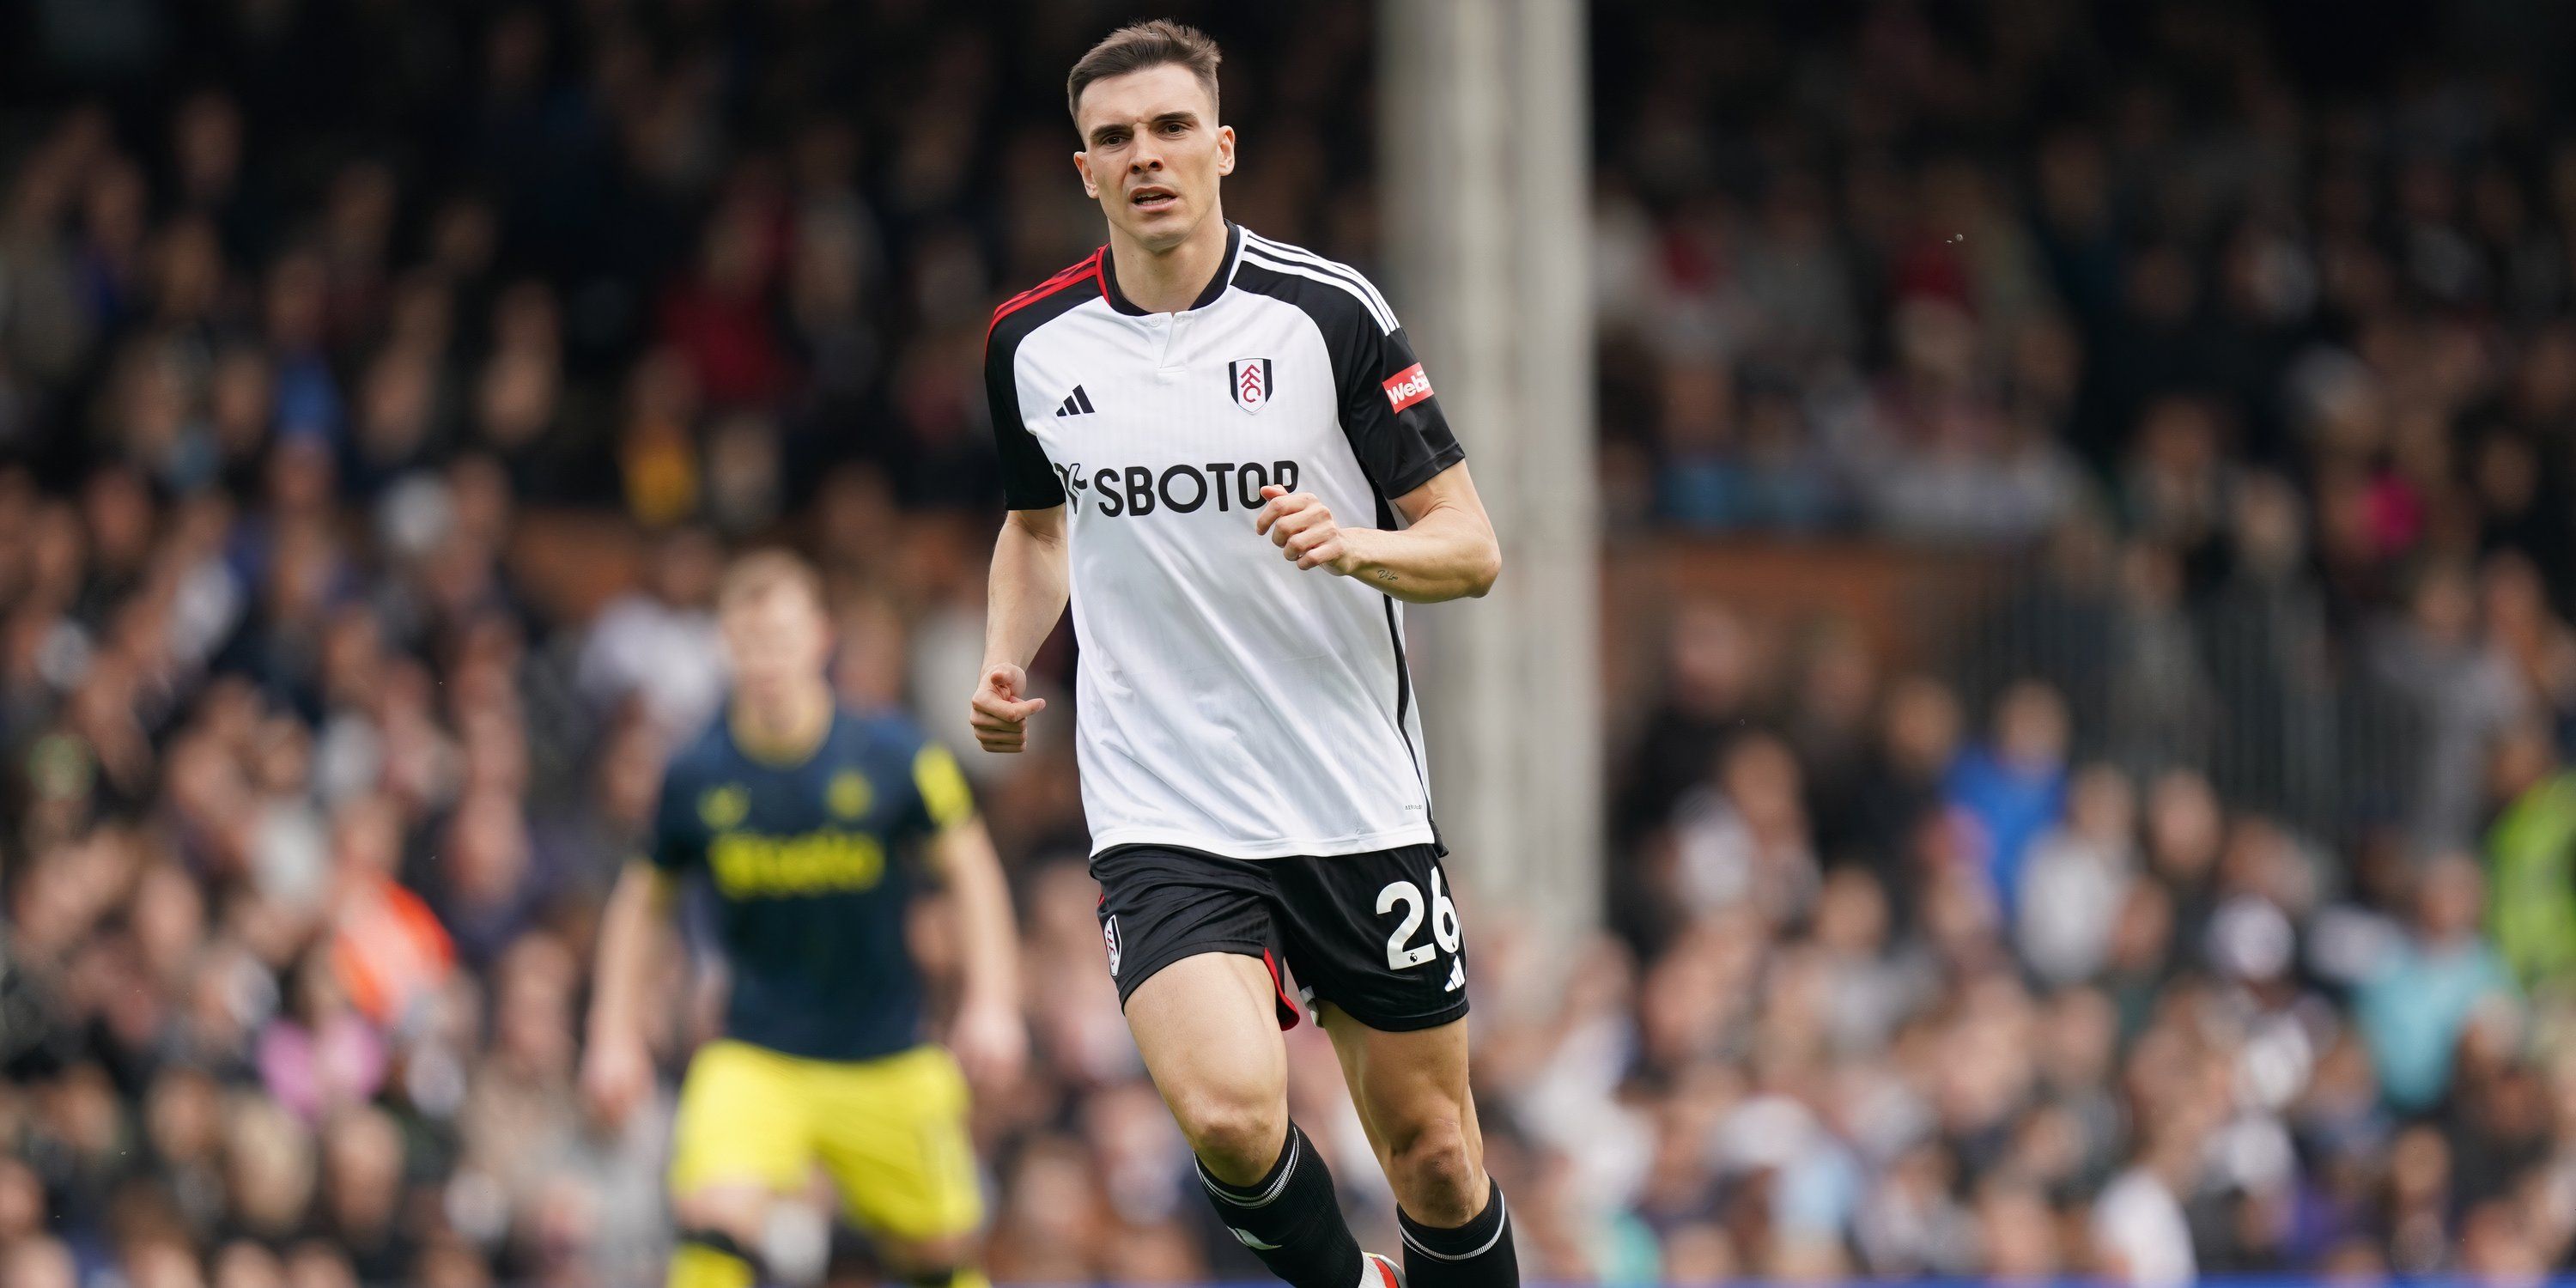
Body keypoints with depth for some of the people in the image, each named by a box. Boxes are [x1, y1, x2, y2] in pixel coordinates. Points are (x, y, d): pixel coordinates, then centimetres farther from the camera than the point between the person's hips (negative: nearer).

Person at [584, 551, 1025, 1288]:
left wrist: (990, 1005, -9)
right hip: (755, 1056, -1)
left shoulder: (891, 756, -9)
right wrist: (615, 1036, 4)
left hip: (886, 1061, 1)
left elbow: (969, 870, 0)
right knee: (715, 1221, -25)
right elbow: (642, 900, 9)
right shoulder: (697, 778, -6)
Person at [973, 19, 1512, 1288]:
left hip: (1359, 804, 0)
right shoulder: (1030, 344, 3)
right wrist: (1006, 662, 6)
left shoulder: (1329, 311, -5)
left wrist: (1354, 546, -22)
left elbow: (1471, 547, -2)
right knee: (1231, 1119, -22)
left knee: (1433, 1157, 5)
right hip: (1162, 821, 0)